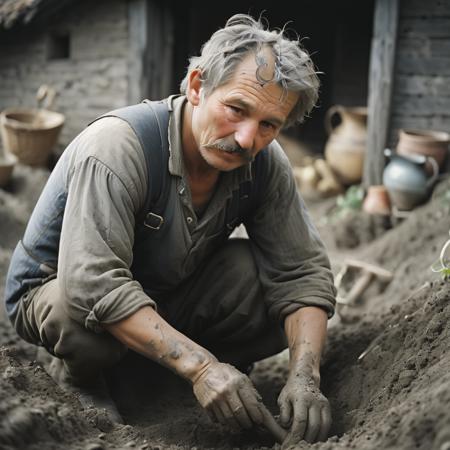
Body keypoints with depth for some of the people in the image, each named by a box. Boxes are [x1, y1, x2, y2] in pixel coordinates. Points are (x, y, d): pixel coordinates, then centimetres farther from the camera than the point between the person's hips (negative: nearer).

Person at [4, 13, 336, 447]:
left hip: (170, 295, 5)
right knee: (82, 314, -40)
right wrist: (199, 365, -44)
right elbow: (95, 285, -40)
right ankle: (81, 380, -2)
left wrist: (304, 376, -30)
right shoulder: (115, 147, -33)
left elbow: (303, 273, -15)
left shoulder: (265, 164, -15)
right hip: (55, 290, -4)